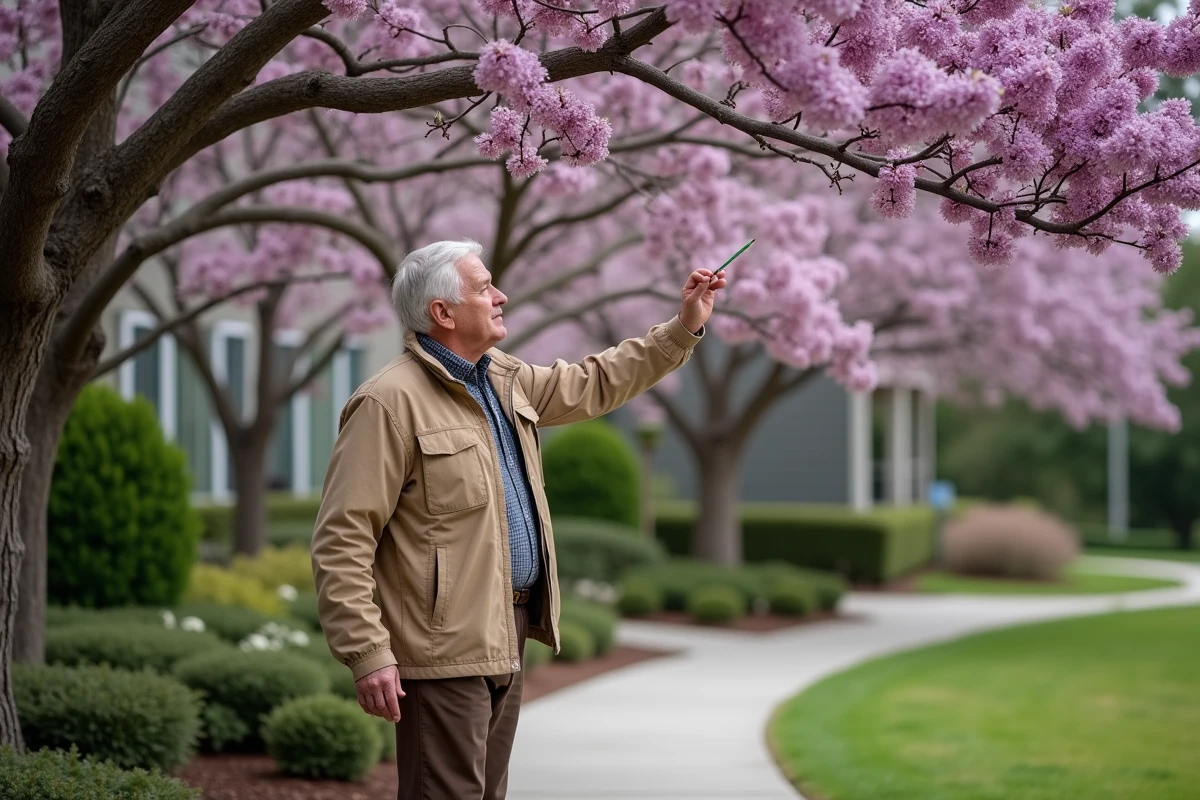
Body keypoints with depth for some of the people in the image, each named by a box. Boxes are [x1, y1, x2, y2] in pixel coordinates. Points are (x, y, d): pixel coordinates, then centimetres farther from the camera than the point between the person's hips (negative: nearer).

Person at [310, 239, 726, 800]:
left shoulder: (505, 380, 13)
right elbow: (342, 541, -18)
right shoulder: (390, 402, -14)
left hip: (507, 636, 9)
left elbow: (595, 384, 28)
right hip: (445, 649, -9)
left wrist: (684, 328, 21)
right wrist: (368, 655, -23)